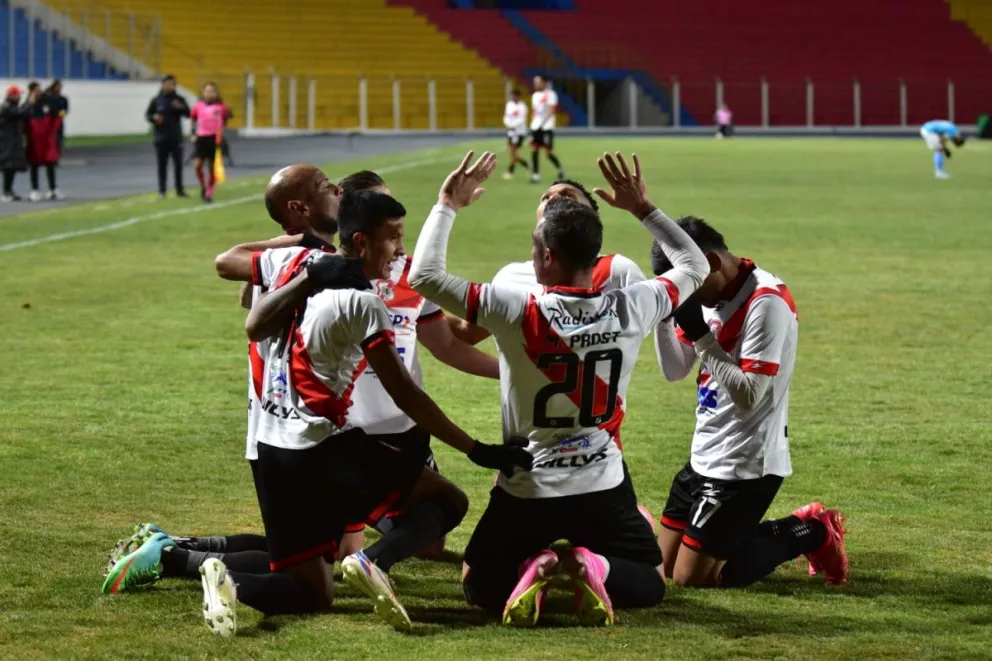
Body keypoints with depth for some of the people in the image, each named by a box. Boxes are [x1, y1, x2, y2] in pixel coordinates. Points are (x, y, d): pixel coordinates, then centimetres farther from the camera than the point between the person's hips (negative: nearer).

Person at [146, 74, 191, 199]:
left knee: (178, 165, 1)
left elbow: (188, 113, 1)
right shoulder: (156, 100, 2)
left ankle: (180, 190, 8)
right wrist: (154, 117, -14)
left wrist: (181, 108, -19)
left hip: (176, 138, 1)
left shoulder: (179, 99, 3)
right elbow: (148, 115, 8)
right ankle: (162, 191, 8)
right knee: (162, 165, 2)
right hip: (161, 138, -1)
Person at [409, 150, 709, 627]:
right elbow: (694, 269, 9)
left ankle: (529, 570, -14)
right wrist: (643, 208, 13)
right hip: (603, 490, 1)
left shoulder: (517, 312, -20)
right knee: (650, 584, 21)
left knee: (480, 587, 21)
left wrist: (448, 205, -4)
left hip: (526, 493, -1)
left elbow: (425, 276, -14)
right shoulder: (630, 310, -11)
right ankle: (595, 568, -13)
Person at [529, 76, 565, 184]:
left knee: (549, 152, -4)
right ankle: (535, 174, -4)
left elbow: (550, 111, -15)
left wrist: (542, 124, -22)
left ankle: (560, 169, 19)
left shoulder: (550, 95, -7)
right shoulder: (535, 95, 15)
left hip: (547, 127, -6)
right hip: (536, 127, 6)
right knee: (534, 150, -5)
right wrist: (532, 125, 14)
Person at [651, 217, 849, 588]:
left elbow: (749, 394, -25)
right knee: (666, 565, 13)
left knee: (690, 578, -8)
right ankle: (802, 528, 20)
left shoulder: (766, 302, -21)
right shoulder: (709, 294, 5)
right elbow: (674, 371, 9)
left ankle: (809, 534, 7)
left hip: (745, 465, -9)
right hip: (706, 456, 9)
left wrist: (699, 333, -25)